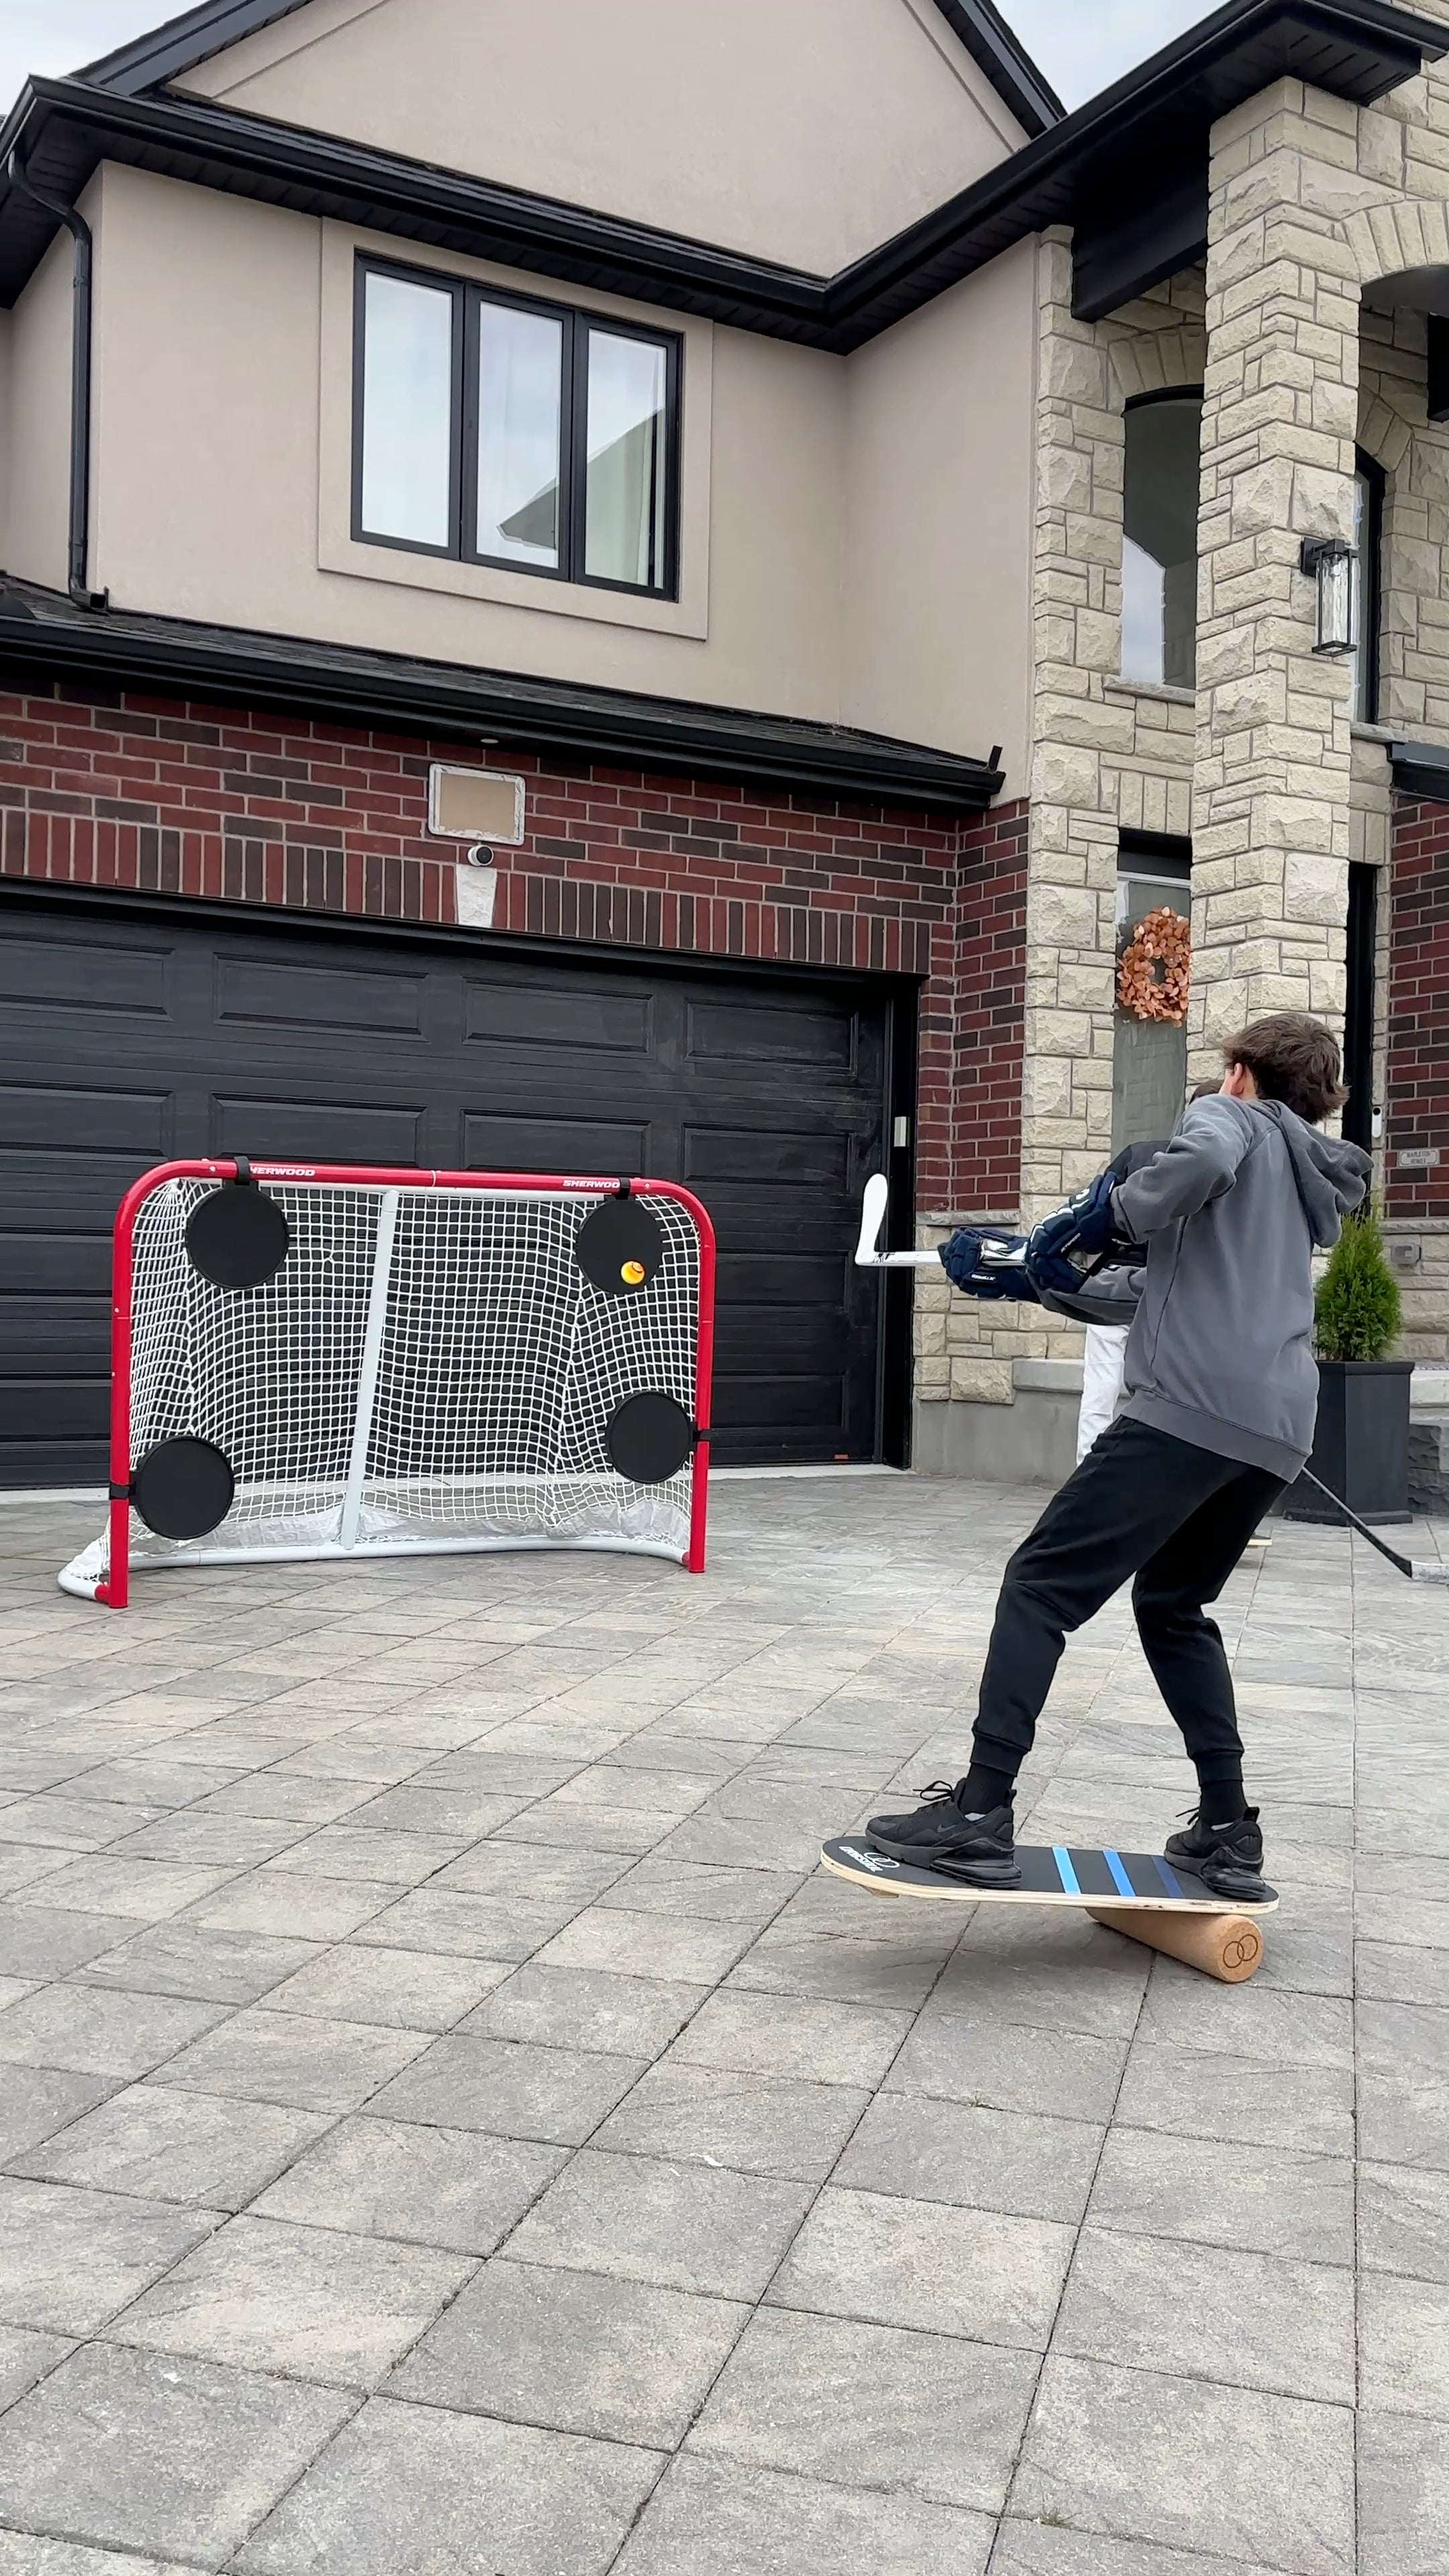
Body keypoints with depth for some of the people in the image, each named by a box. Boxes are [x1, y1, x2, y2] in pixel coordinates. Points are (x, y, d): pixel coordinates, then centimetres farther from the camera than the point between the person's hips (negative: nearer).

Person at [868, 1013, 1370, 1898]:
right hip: (1277, 1434, 9)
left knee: (1042, 1585, -6)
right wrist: (1033, 1273, 31)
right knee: (1174, 1606, 23)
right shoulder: (1304, 1191, 33)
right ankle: (1228, 1828, 19)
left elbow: (1207, 1157, -19)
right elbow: (1152, 1292, 31)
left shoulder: (1230, 1118, 11)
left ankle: (981, 1815, -12)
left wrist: (1107, 1215, -6)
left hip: (1194, 1409, -8)